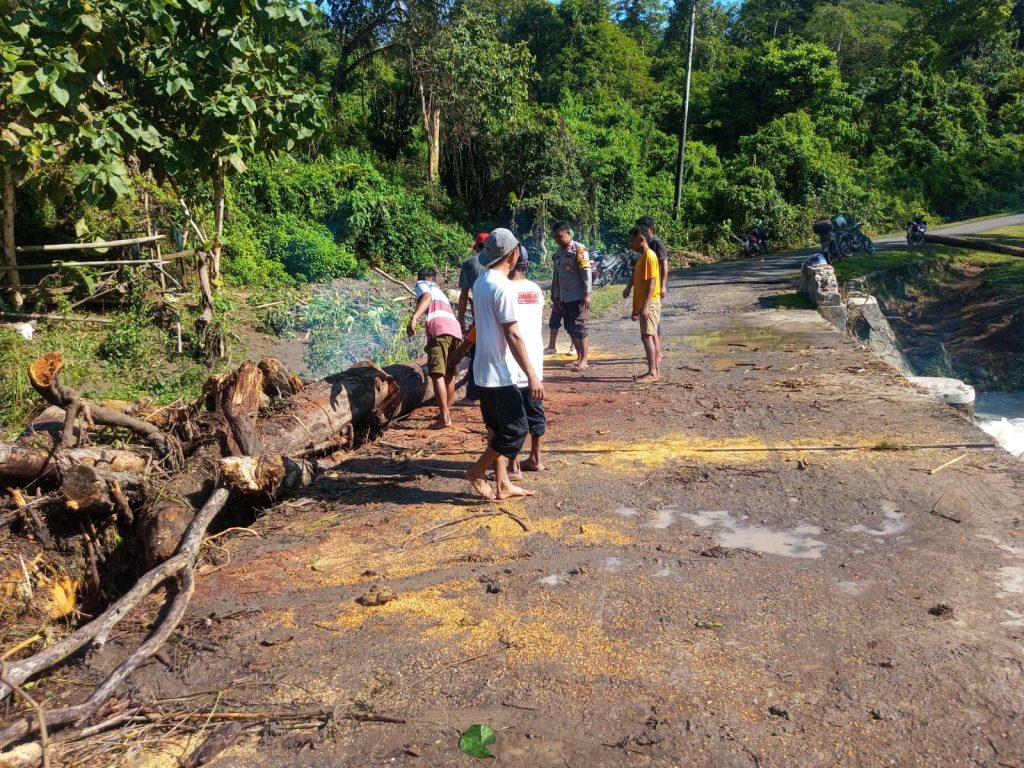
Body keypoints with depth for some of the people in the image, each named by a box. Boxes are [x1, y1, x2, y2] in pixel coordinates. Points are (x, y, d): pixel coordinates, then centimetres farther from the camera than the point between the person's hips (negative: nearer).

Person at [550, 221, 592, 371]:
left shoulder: (579, 249, -9)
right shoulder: (558, 253, 14)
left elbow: (586, 273, -14)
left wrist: (587, 294, -18)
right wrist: (556, 296, 17)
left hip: (578, 297, -8)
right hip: (564, 298, 8)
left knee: (579, 329, -5)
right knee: (570, 330, 10)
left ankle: (584, 360, 1)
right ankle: (579, 358, 20)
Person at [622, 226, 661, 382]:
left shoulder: (649, 256, -14)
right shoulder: (642, 256, 16)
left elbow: (652, 282, -21)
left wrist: (645, 306, -25)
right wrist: (637, 308, 20)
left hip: (649, 304, -10)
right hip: (644, 304, 10)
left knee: (647, 336, -12)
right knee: (651, 335, 10)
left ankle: (652, 373, -12)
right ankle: (655, 370, 14)